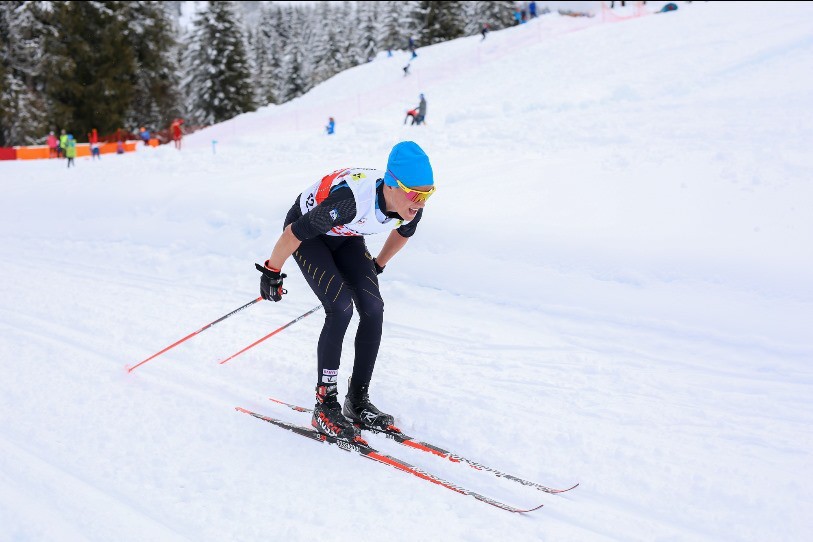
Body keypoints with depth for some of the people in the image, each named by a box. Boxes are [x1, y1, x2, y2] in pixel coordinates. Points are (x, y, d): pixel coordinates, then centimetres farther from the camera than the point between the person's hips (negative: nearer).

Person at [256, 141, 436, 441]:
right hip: (306, 233, -6)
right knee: (341, 307, -23)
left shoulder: (412, 206, -23)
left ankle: (358, 401, 2)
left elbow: (401, 234, 4)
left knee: (373, 309, -11)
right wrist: (272, 273, -14)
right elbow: (293, 234, -28)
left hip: (345, 237, 6)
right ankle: (325, 406, -11)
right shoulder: (350, 200, -43)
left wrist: (377, 267, 17)